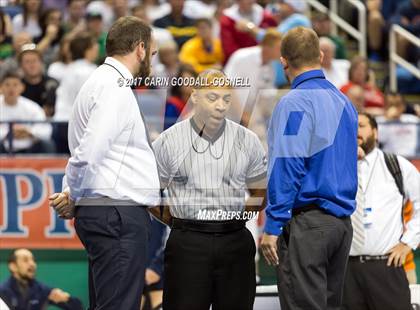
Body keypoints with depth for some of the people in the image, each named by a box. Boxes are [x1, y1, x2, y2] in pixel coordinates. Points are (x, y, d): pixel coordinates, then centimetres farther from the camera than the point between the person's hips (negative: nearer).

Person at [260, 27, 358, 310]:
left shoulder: (295, 103, -10)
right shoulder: (343, 102, 14)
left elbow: (287, 167, -16)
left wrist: (272, 227, -15)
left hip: (308, 220, -8)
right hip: (343, 222, 8)